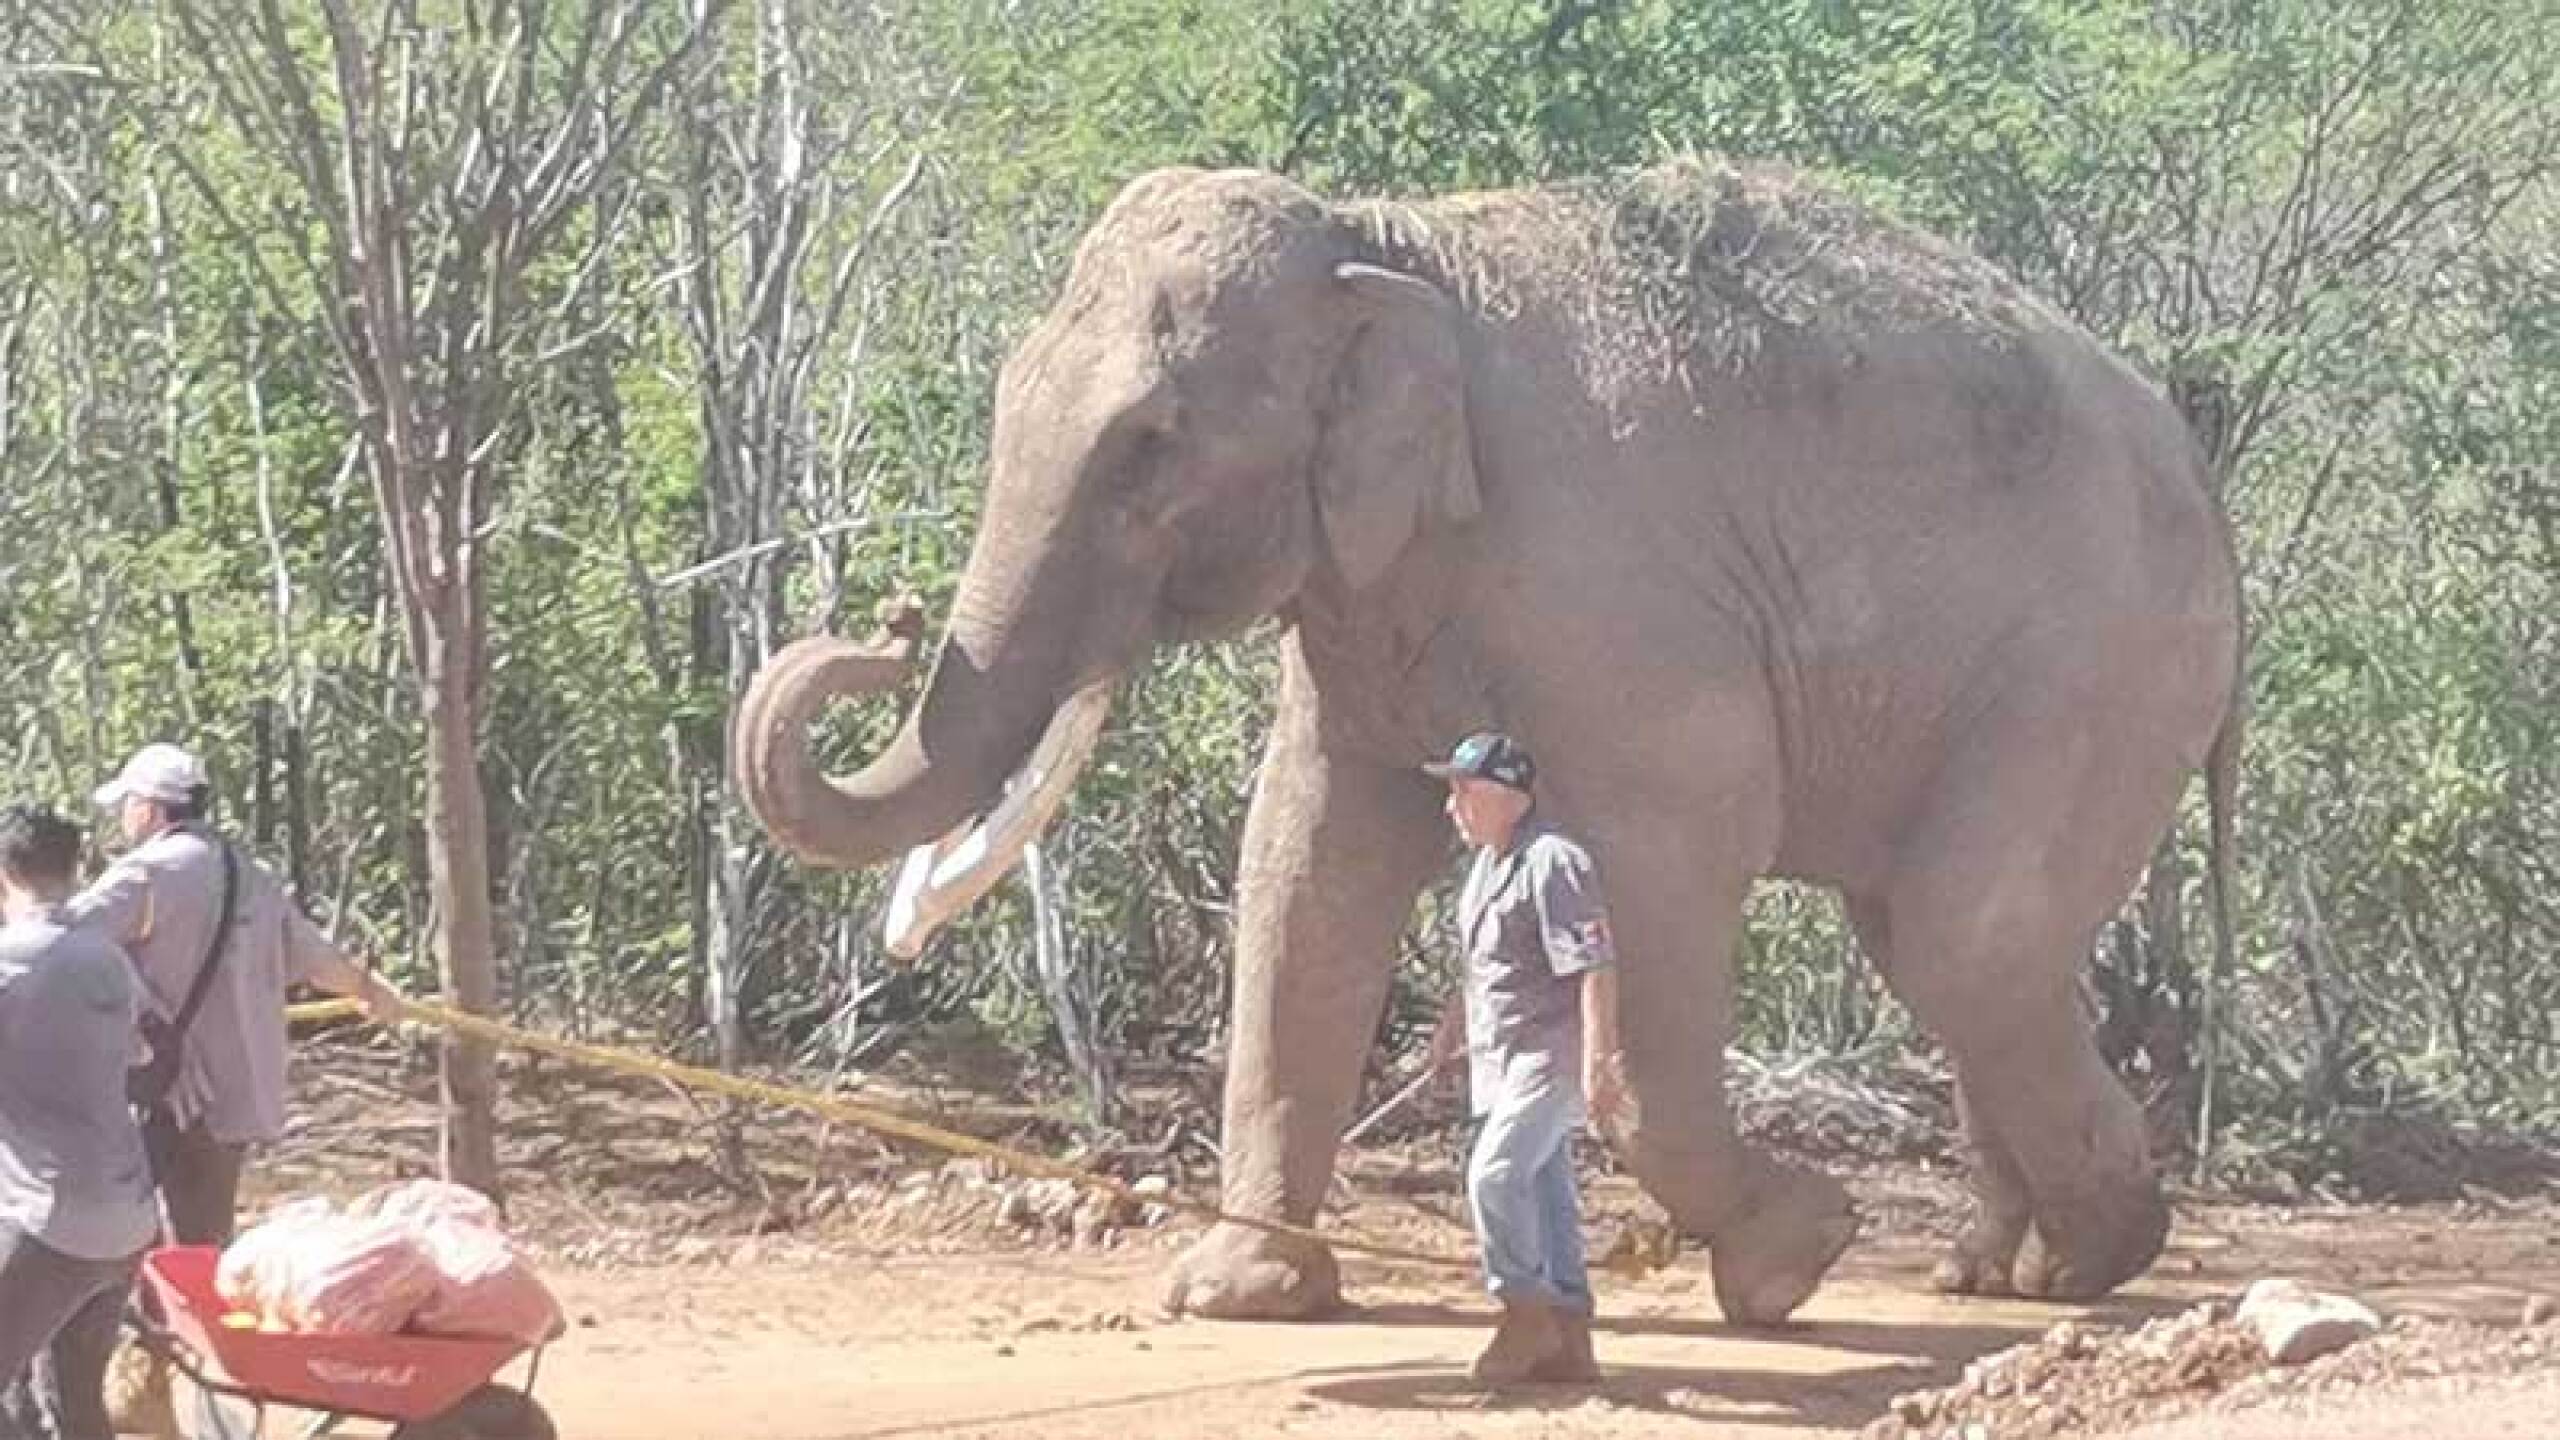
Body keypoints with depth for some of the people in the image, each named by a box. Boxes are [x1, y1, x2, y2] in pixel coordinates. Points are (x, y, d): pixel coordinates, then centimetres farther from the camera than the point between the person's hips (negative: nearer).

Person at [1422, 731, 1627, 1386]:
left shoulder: (1552, 864, -17)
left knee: (1495, 1174, -21)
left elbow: (1594, 969, -23)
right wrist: (1451, 1025, 33)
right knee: (1545, 1192, 10)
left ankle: (1527, 1313, -12)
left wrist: (1598, 1063, -29)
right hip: (1501, 1057, 10)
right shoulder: (1485, 866, 13)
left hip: (1552, 1054, -10)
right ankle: (1568, 1342, 13)